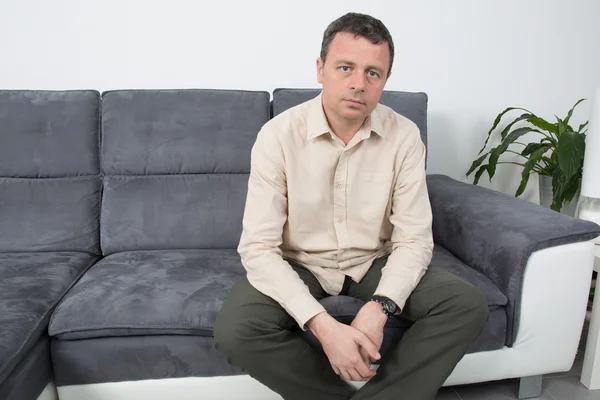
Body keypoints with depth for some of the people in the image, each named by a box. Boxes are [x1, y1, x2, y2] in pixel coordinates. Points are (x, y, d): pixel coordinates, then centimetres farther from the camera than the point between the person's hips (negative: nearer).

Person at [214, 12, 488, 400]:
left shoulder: (404, 136, -11)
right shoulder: (278, 135, -18)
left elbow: (414, 240, -10)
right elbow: (259, 248, -21)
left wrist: (379, 307, -29)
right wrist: (323, 325, -32)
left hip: (375, 263, 2)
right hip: (298, 265, -1)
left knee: (468, 305, -17)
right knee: (235, 329, -28)